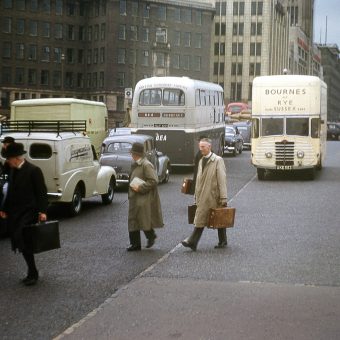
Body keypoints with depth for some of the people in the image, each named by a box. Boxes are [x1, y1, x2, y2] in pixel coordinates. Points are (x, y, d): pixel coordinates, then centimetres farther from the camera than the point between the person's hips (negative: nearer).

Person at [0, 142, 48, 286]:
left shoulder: (33, 170, -9)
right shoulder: (13, 171, 13)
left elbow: (41, 192, -10)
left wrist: (42, 211, -16)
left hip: (29, 212, -7)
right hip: (14, 213, 7)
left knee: (22, 240, -15)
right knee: (20, 242, 7)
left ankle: (32, 273, -4)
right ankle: (32, 273, 18)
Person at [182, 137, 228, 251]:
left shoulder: (218, 160, -8)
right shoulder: (201, 161, 14)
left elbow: (222, 180, -13)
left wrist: (223, 198, -17)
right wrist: (196, 195, 15)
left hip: (214, 197, -6)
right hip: (203, 197, 6)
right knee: (200, 219, 4)